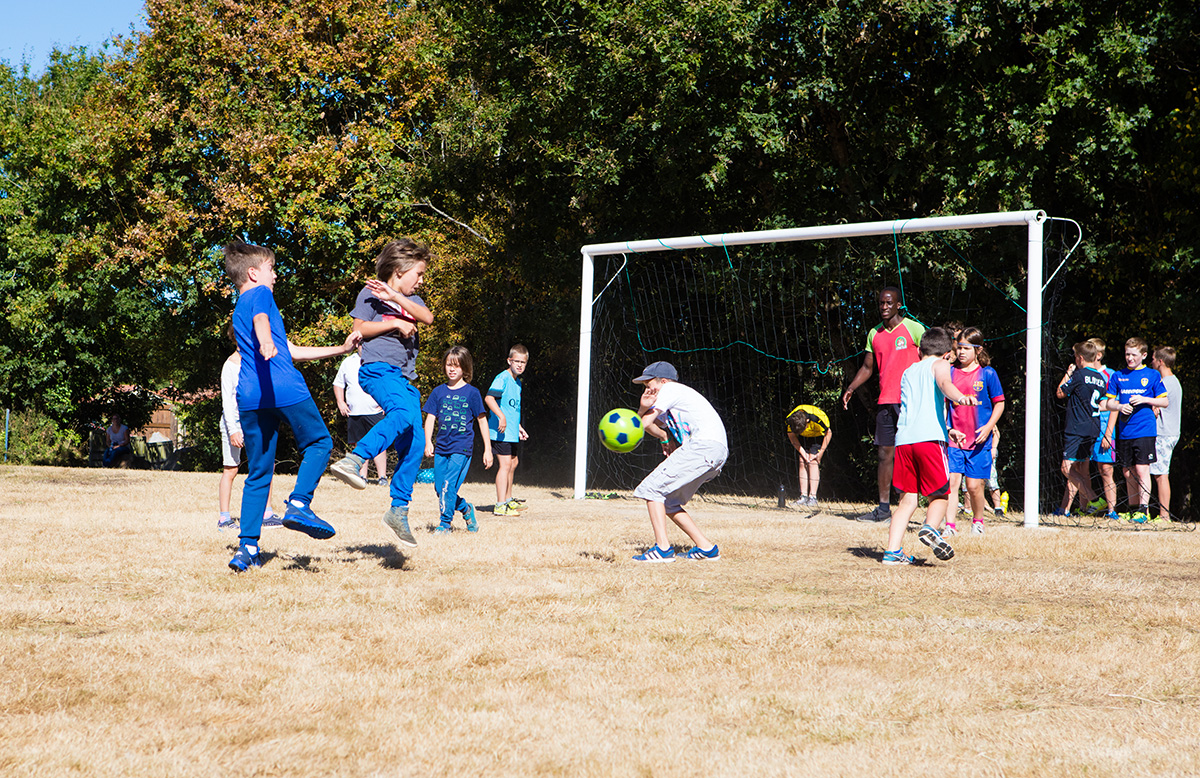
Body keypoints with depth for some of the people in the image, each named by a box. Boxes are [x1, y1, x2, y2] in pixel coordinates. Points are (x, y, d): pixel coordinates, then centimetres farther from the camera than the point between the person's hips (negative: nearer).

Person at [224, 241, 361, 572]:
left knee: (259, 472, 8)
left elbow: (291, 351, 31)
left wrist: (339, 349, 32)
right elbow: (261, 320, -21)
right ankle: (299, 504, -10)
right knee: (318, 442, 10)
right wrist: (266, 343, -42)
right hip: (283, 388, -7)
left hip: (249, 396, 7)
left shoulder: (238, 310, 31)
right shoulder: (260, 295, 6)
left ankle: (247, 547, 0)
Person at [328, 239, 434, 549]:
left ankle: (398, 510, 7)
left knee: (414, 446, 0)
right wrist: (396, 323, -8)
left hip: (406, 377, 8)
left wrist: (396, 298, -8)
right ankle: (353, 460, -48)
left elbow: (428, 317, 3)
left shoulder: (411, 299, 24)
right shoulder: (371, 292, 6)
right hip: (379, 368, -8)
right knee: (403, 413, -37)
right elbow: (359, 328, -3)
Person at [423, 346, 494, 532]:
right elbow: (430, 418, 9)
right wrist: (428, 442, -5)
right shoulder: (438, 392, 9)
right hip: (442, 446, 4)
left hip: (462, 447, -4)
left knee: (449, 485, -15)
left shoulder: (471, 393, 0)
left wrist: (487, 449, 2)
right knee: (440, 488, 2)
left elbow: (482, 420, 4)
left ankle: (445, 523, -3)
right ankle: (466, 510, 25)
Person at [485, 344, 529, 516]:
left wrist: (519, 427, 27)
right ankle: (500, 505, -15)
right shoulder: (503, 378, -12)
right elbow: (489, 398, -24)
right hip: (500, 432, -10)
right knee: (505, 464, -14)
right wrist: (501, 416, -32)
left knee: (513, 462, 20)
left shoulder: (517, 382, 17)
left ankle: (508, 500, 35)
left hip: (511, 432, 10)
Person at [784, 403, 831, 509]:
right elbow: (791, 436, -9)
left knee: (813, 462, -17)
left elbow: (828, 433, -20)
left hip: (818, 436, -4)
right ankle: (803, 497, -8)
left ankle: (813, 498, -19)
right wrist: (803, 453, -13)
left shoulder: (816, 419, -39)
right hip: (804, 437, 4)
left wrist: (821, 453, -17)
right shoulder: (789, 421, -29)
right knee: (803, 463, -8)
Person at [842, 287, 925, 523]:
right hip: (886, 401, 5)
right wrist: (851, 389, 10)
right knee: (884, 453, 5)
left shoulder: (914, 329, -2)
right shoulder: (874, 334, 13)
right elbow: (867, 367, 22)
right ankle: (883, 508, 11)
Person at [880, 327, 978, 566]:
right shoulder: (939, 365, 10)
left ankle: (893, 550, -2)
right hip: (930, 437, -5)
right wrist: (960, 397, -34)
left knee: (908, 500, 9)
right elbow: (944, 384, -15)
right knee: (940, 494, 6)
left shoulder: (908, 372, 29)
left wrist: (947, 429, 45)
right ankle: (931, 528, -22)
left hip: (903, 438, 5)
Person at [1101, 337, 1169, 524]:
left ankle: (1143, 510, -9)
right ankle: (1133, 509, 17)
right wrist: (1120, 406, -9)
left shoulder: (1152, 375, 3)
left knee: (1141, 469, -10)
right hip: (1124, 431, 4)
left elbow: (1164, 402, 4)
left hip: (1145, 430, -4)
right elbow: (1108, 403, 12)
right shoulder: (1118, 376, 11)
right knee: (1128, 472, 8)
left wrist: (1145, 399, -11)